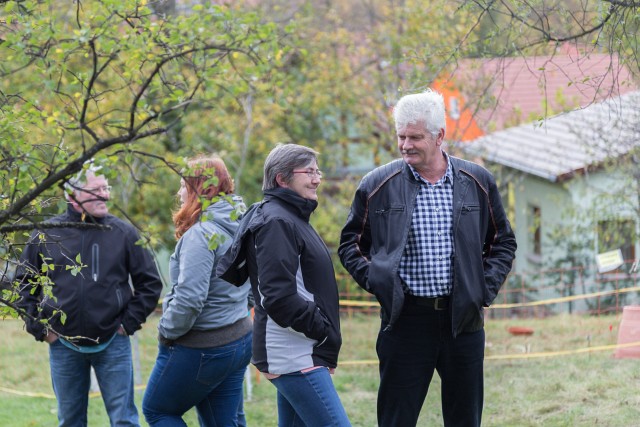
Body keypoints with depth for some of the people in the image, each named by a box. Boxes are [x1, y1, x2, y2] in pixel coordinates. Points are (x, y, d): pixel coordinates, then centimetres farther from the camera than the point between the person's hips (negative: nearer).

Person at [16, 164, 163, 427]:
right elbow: (24, 284, 9)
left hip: (113, 344, -1)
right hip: (64, 346, 1)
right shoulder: (46, 235, 0)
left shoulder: (123, 233, -2)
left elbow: (150, 283, 4)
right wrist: (38, 328, 2)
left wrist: (130, 322, -3)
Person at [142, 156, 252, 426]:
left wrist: (168, 331, -14)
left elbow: (190, 298, -28)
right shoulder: (238, 227, 7)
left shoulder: (200, 234, -20)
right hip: (239, 340, 8)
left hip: (198, 349, -8)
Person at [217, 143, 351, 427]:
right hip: (295, 358, -11)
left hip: (301, 355, 11)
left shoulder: (292, 218, 19)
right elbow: (280, 297, -21)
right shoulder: (276, 222, -13)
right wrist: (322, 330, -14)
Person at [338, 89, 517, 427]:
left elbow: (503, 242, 15)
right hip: (406, 319, -2)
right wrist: (374, 279, -6)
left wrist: (486, 288, 1)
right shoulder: (377, 185, 0)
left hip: (463, 319, 2)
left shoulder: (477, 182, 5)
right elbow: (350, 244, 10)